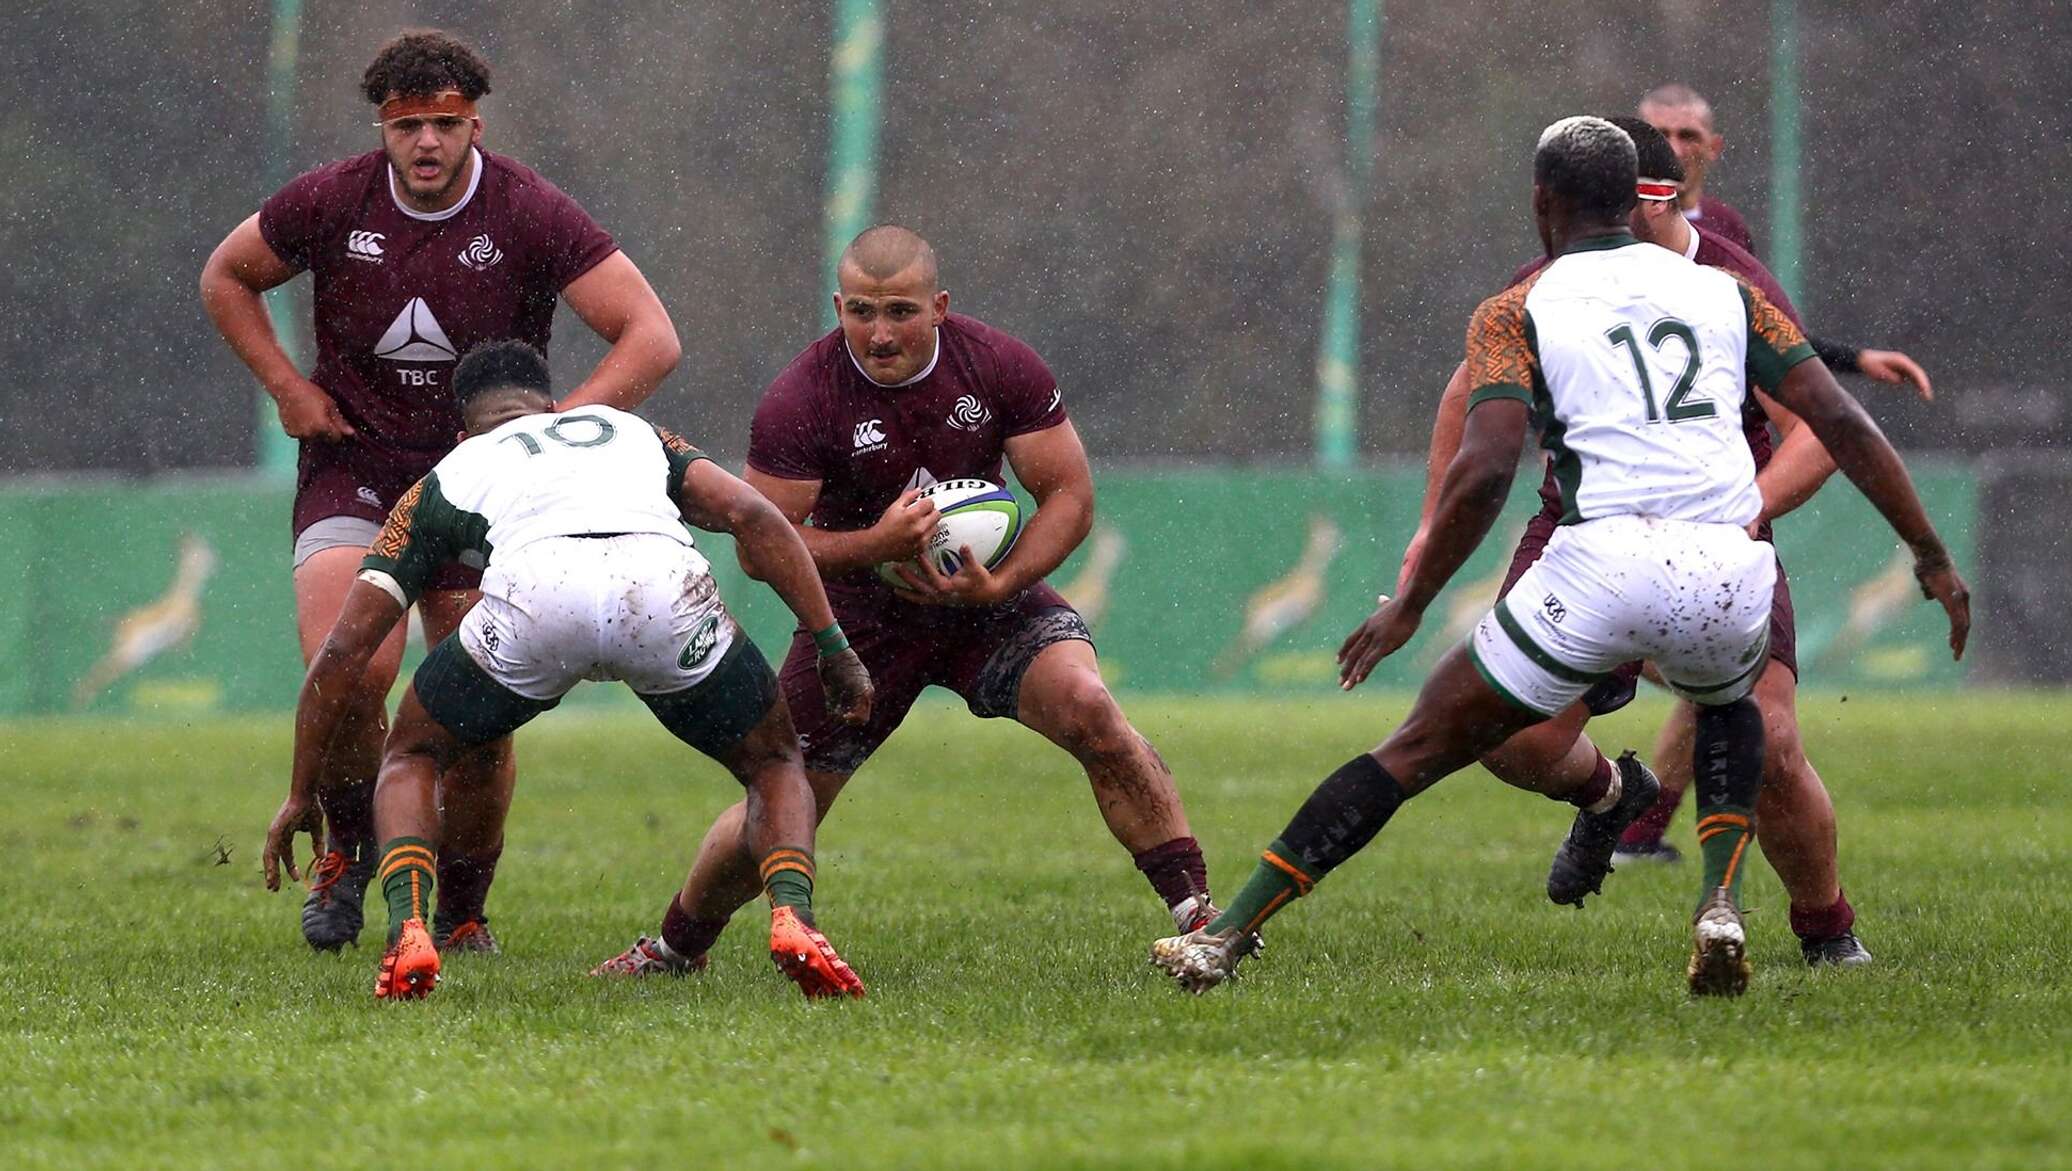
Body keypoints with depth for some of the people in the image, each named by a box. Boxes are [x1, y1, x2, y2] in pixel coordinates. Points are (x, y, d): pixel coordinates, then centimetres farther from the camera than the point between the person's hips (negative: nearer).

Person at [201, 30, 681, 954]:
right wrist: (288, 387, 0)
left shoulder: (530, 215, -12)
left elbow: (651, 338, -13)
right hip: (353, 470, 0)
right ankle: (349, 844, 6)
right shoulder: (329, 203, -7)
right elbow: (226, 278, 12)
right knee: (348, 674, -23)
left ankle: (463, 913, 20)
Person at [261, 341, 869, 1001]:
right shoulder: (633, 430, 40)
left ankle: (408, 934, 3)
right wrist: (833, 646, 22)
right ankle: (791, 920, -3)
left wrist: (301, 796, 41)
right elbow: (750, 513, 21)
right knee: (774, 764, 26)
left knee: (412, 759, 28)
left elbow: (341, 652, 33)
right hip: (664, 584, 1)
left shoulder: (449, 476, 36)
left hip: (533, 595, 0)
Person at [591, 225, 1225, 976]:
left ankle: (1196, 911, -20)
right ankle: (677, 949, 27)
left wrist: (999, 585, -24)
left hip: (987, 600, 1)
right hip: (860, 617, -1)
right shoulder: (799, 401, -18)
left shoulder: (1002, 367, -12)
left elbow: (1070, 495, -8)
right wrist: (876, 544, -32)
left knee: (1088, 710, -25)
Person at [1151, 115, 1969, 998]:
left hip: (1602, 564, -3)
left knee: (1417, 751, 9)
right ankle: (1721, 908, 13)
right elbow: (1842, 424, 12)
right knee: (1729, 706, 38)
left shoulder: (1516, 313, 8)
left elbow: (1485, 470, -7)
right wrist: (1930, 554, 18)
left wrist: (1410, 603, 1)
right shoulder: (1724, 292, 19)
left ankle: (1224, 938, 8)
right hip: (1729, 576, 3)